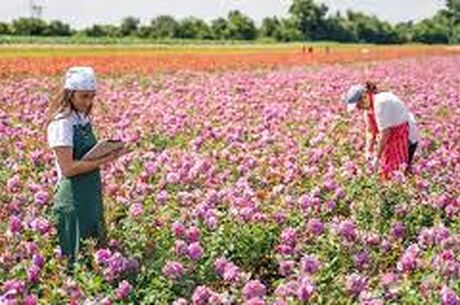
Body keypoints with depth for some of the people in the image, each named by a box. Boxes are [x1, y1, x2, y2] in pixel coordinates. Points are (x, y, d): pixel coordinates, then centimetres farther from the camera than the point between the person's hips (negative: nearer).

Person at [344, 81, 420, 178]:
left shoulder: (380, 103, -26)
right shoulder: (369, 108, 4)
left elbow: (385, 132, -26)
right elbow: (370, 131, 10)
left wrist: (377, 157, -21)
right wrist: (369, 151, 0)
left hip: (407, 137, -9)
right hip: (394, 136, 10)